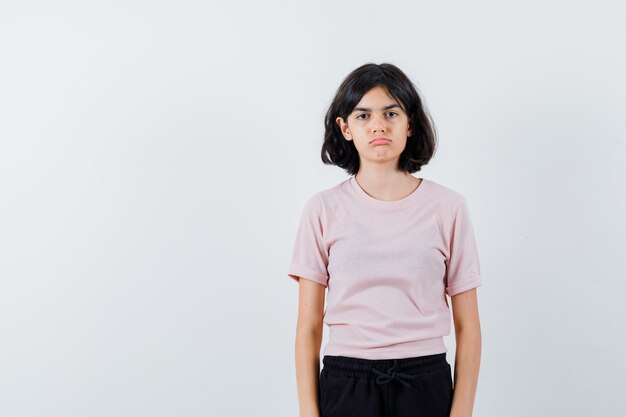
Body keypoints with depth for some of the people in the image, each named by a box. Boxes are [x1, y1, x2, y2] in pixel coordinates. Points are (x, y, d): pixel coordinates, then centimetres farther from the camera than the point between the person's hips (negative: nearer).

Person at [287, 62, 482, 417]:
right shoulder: (323, 209, -2)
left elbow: (468, 327, -1)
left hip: (426, 384, 0)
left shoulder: (448, 206, -3)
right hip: (345, 385, 1)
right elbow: (308, 327, -1)